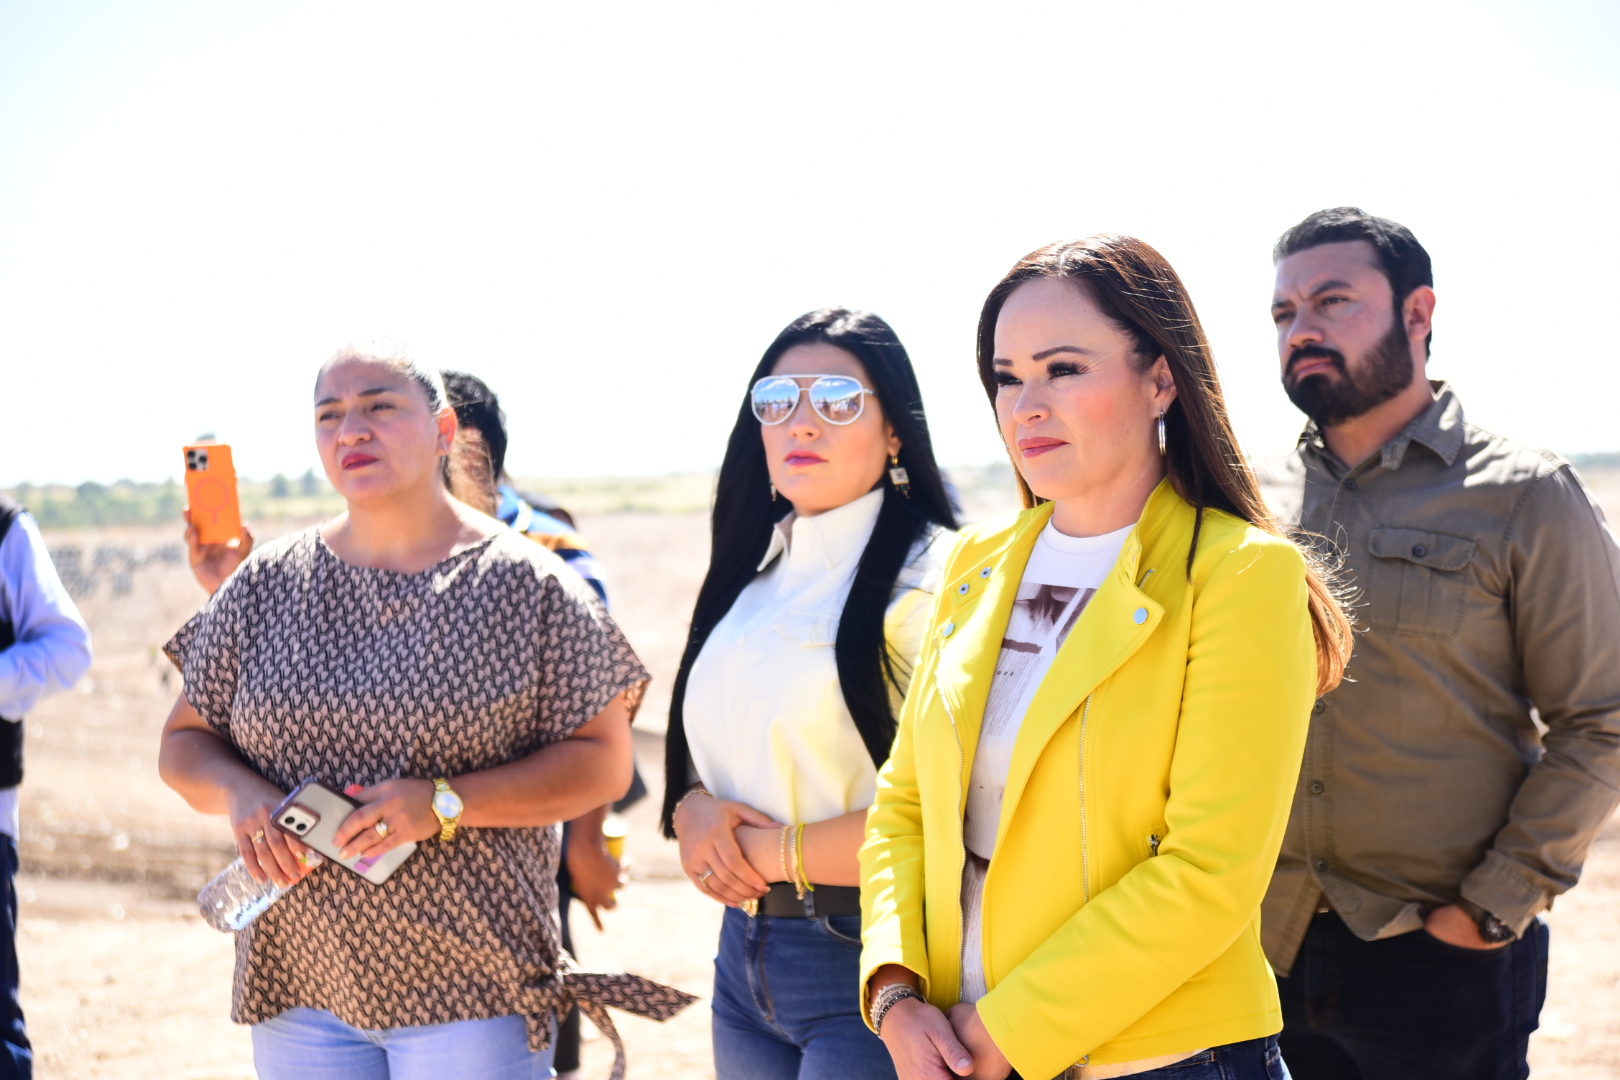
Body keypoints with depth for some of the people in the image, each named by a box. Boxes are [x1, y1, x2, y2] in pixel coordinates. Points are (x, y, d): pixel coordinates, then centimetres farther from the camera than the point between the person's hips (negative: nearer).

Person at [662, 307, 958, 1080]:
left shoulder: (931, 576, -12)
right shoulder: (754, 575, 12)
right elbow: (694, 755, 18)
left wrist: (770, 849, -12)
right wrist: (695, 810, -5)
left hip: (868, 960, -7)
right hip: (745, 954, 7)